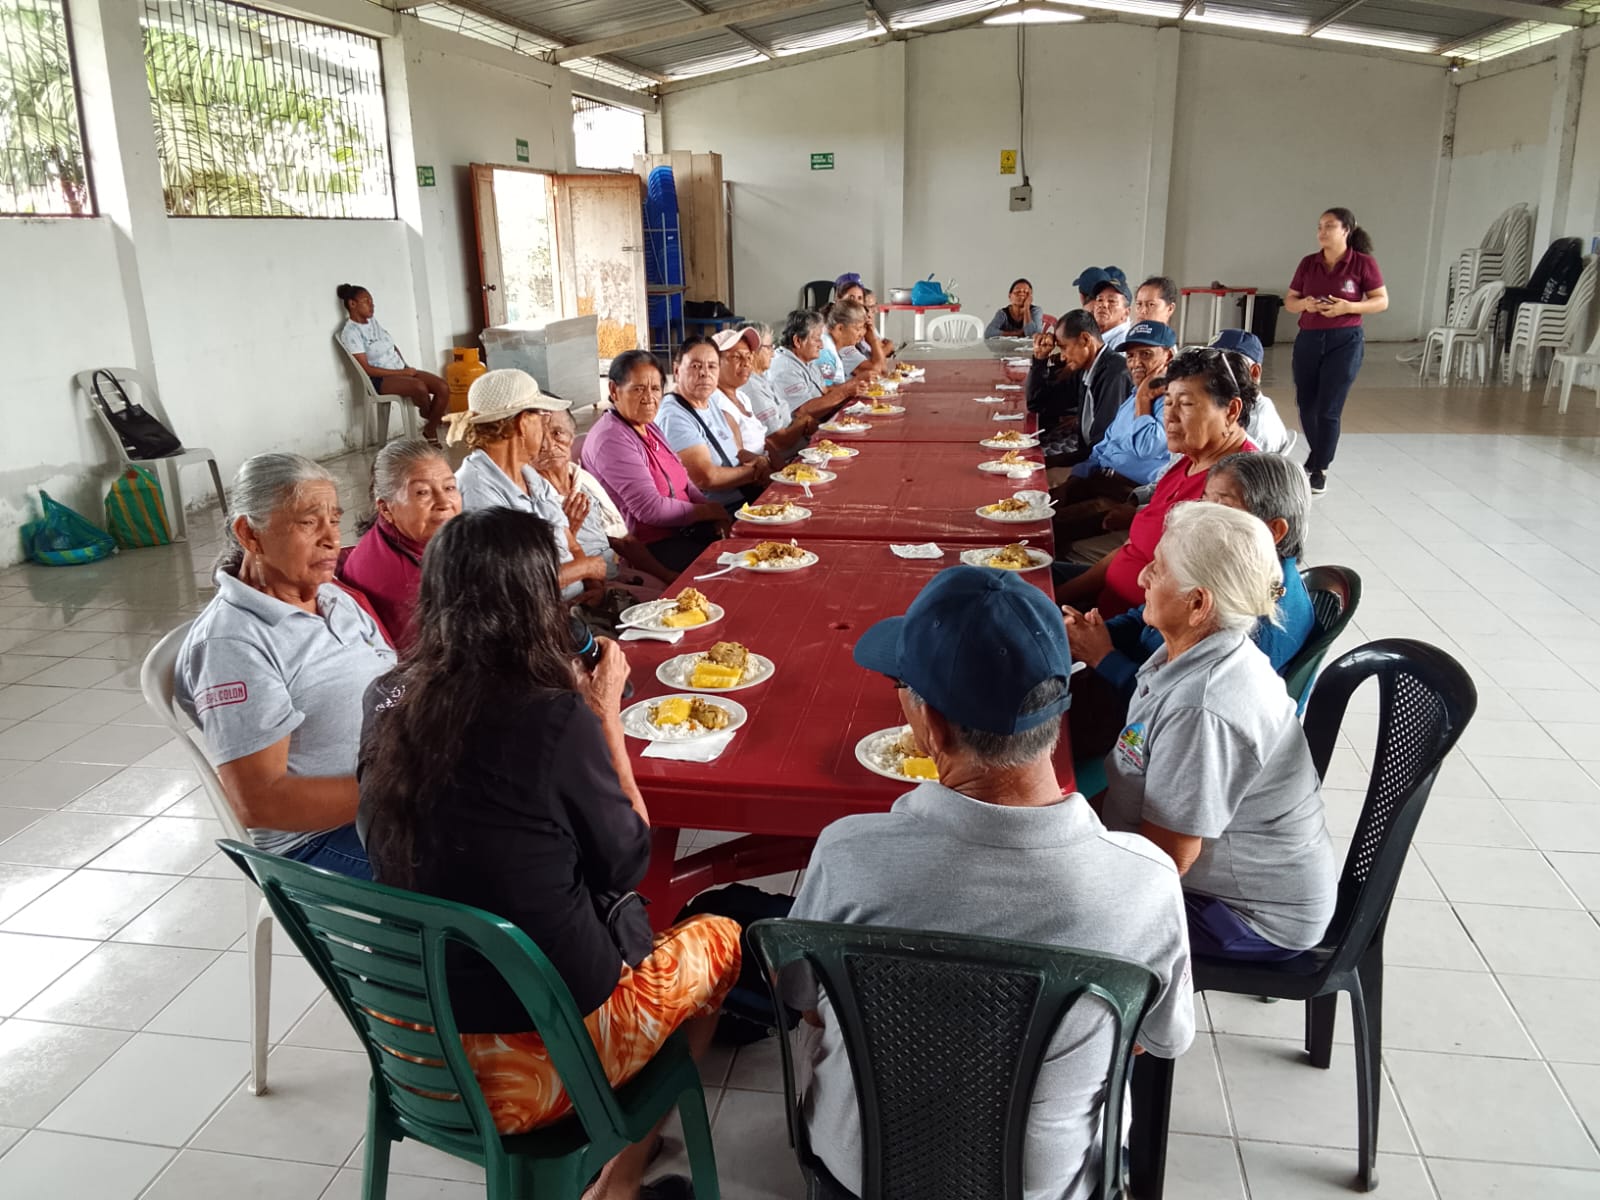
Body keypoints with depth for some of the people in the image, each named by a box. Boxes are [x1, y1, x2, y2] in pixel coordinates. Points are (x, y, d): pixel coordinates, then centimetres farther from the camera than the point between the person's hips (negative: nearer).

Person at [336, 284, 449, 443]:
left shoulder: (373, 321, 14)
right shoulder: (350, 332, -11)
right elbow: (367, 369, -16)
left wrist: (405, 367, 2)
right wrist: (402, 372, -17)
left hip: (401, 371, 8)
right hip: (380, 379, -8)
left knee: (443, 387, -14)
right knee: (419, 386, -34)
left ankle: (430, 431, 0)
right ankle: (429, 417, -2)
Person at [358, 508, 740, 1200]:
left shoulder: (387, 707, -7)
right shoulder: (555, 721, -24)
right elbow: (627, 864, -9)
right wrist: (605, 713, -2)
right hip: (535, 1067, -6)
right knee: (719, 939, 19)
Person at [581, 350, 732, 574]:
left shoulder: (648, 428, 14)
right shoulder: (611, 439, -16)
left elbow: (683, 483, 15)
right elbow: (651, 509, -20)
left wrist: (715, 512, -4)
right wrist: (708, 512, -9)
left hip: (681, 528, 9)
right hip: (649, 547, -9)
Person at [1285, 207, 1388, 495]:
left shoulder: (1363, 263, -5)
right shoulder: (1308, 263, 6)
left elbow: (1382, 301, -2)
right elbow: (1288, 300, 11)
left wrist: (1348, 306, -18)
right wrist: (1304, 303, -12)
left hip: (1345, 341, -4)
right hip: (1308, 339, 4)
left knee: (1328, 409, -6)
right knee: (1306, 404, 12)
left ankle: (1320, 470, 4)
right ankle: (1316, 452, 37)